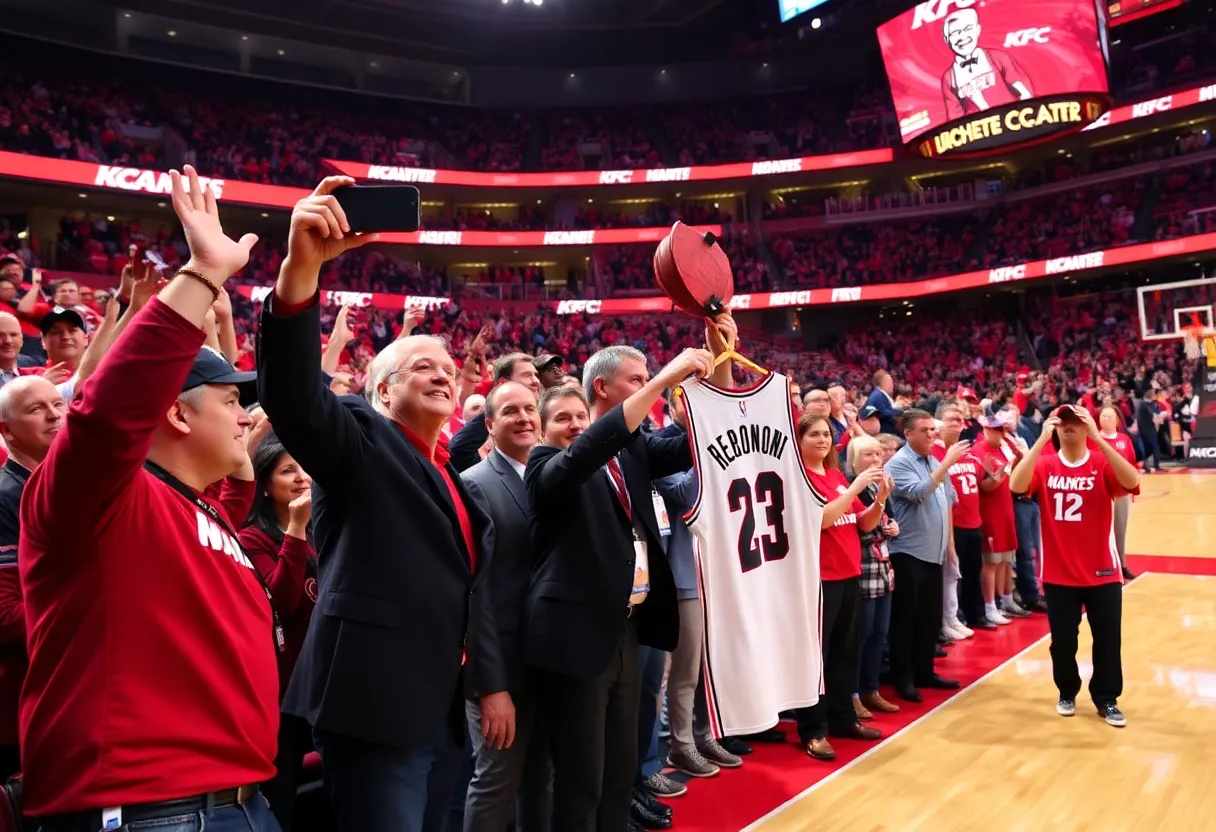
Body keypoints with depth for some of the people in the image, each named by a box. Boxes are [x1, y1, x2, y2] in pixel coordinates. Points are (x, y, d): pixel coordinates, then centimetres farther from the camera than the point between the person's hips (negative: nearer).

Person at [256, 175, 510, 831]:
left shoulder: (454, 480, 19)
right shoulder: (360, 441, -3)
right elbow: (294, 398, -23)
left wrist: (491, 682, 14)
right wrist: (302, 267, -35)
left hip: (438, 712, 8)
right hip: (374, 704, -8)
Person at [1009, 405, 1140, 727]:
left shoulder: (1103, 464, -5)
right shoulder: (1045, 465, -4)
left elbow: (1132, 482, -26)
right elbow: (1017, 485, -23)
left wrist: (1098, 438, -29)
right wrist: (1041, 440, -26)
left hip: (1102, 573, 0)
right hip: (1058, 575, 0)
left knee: (1108, 640, 9)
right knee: (1062, 641, 10)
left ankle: (1107, 700, 28)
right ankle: (1067, 693, 33)